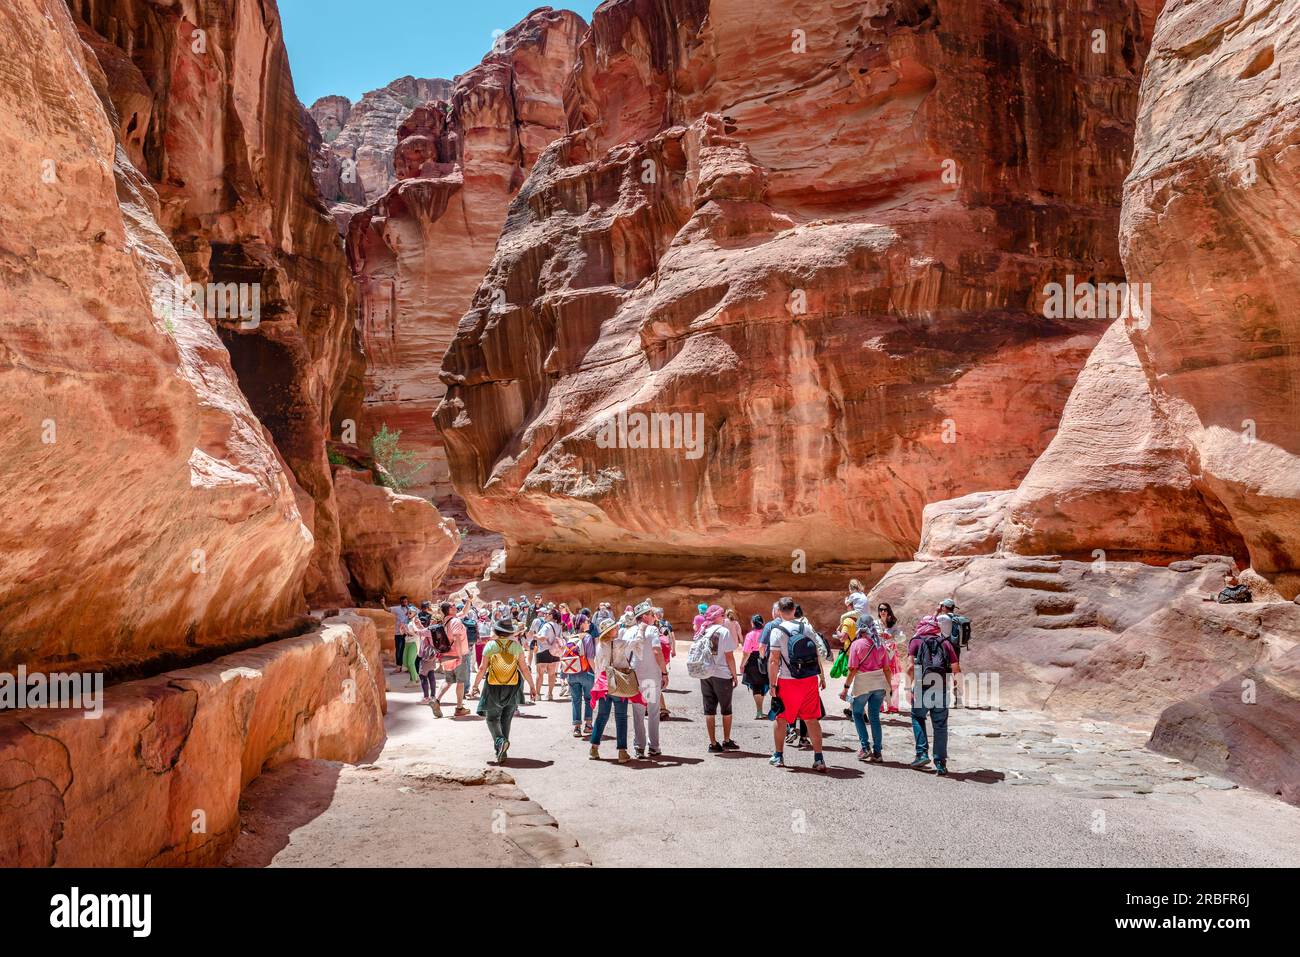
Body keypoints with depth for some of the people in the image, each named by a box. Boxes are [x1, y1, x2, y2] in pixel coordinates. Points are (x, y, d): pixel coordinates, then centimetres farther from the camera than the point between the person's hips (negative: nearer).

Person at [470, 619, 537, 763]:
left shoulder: (490, 646, -7)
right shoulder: (516, 646, -4)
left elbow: (482, 669, -5)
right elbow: (524, 669, -3)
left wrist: (475, 685, 6)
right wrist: (532, 687, 5)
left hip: (494, 688, -2)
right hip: (512, 688, 2)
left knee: (492, 718, 9)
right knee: (506, 720, 14)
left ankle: (500, 740, -18)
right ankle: (501, 753, 16)